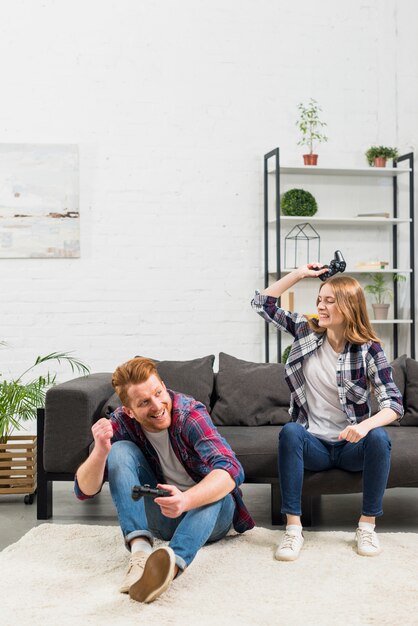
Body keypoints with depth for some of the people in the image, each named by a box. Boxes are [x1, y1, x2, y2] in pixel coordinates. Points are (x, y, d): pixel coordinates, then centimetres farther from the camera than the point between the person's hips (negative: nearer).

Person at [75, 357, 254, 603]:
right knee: (120, 451, -19)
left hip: (209, 512, -3)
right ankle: (140, 549, -33)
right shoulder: (121, 423, -14)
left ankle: (173, 563, -55)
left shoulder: (189, 413, -25)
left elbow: (231, 470, -39)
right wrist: (100, 452, -39)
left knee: (217, 486, -37)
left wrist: (186, 500, -58)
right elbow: (85, 490, -18)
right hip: (164, 518, 3)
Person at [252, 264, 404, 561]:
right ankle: (293, 528, -29)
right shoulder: (307, 330, 2)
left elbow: (394, 403, -17)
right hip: (313, 445, 2)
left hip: (351, 446, -1)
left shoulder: (368, 349, -8)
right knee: (290, 431, -31)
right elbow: (263, 303, 7)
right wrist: (300, 273, 0)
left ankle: (368, 525, -16)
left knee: (379, 437, -33)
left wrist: (366, 425, -37)